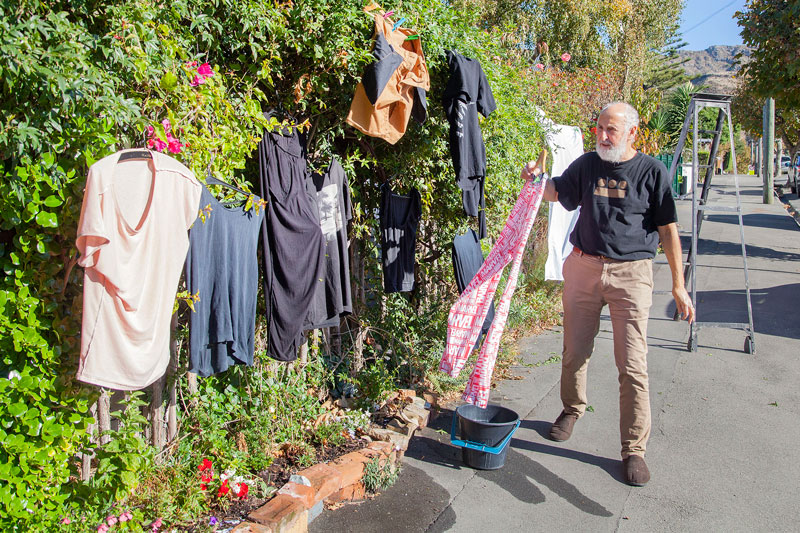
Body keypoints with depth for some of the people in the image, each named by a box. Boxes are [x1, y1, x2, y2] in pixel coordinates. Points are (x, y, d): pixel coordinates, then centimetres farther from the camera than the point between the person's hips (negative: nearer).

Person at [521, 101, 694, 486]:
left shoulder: (652, 171, -2)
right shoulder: (587, 164, 6)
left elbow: (668, 230, 0)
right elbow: (557, 192, 20)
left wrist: (678, 285, -2)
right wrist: (536, 178, -3)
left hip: (631, 274, -3)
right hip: (583, 267, 3)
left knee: (632, 366, -4)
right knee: (575, 352, 13)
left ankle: (634, 450, 9)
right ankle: (572, 408, 41)